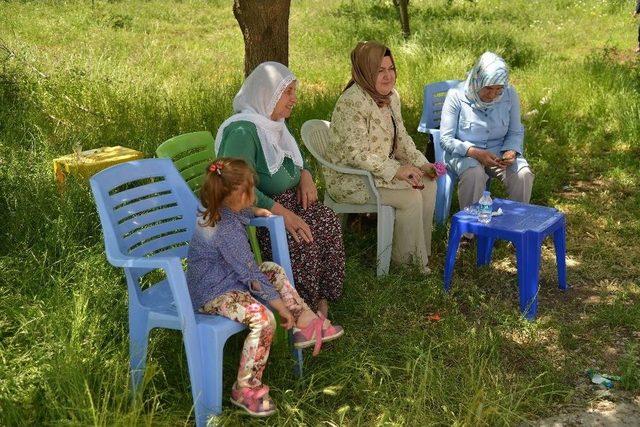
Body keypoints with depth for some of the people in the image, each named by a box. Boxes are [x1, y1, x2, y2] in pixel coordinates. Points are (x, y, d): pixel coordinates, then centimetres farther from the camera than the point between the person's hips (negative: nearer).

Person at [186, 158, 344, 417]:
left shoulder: (214, 211, 1)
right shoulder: (228, 232, -28)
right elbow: (252, 276, -23)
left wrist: (257, 211, 17)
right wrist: (283, 308, -15)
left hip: (224, 278, 11)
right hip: (212, 295, -11)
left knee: (275, 270, 15)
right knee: (263, 318, -28)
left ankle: (306, 324, 18)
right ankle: (246, 389, -16)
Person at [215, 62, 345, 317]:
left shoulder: (275, 123, 11)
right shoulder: (242, 130, -19)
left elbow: (296, 156, 29)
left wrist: (305, 175, 4)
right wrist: (281, 212, -32)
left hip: (287, 199, 9)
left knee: (328, 222, -16)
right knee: (301, 239, -29)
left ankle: (320, 297, -8)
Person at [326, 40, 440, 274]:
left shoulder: (391, 96, 5)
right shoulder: (353, 102, -25)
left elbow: (401, 137, 13)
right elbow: (357, 155, -28)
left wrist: (422, 164, -3)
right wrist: (396, 170, -28)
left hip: (382, 168, 9)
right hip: (348, 179, -9)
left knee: (428, 184, -4)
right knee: (411, 198, -20)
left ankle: (422, 253, 8)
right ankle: (404, 261, -1)